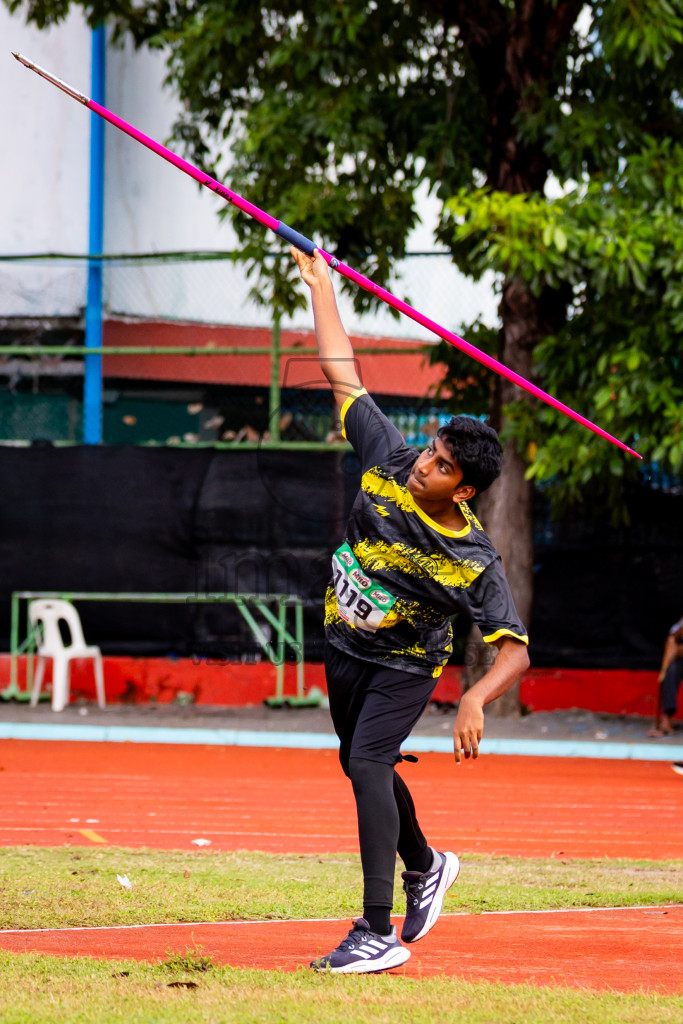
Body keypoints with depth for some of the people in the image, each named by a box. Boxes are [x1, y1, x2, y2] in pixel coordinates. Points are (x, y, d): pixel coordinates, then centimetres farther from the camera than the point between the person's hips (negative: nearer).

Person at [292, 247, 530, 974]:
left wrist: (475, 701, -45)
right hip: (345, 648, 6)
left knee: (367, 763, -25)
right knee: (366, 767, 21)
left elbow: (515, 648, -26)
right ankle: (426, 867, 50)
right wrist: (320, 286, -8)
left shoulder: (475, 563, -26)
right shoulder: (389, 465, -17)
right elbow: (342, 374, -11)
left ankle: (378, 935, -28)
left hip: (405, 667, -6)